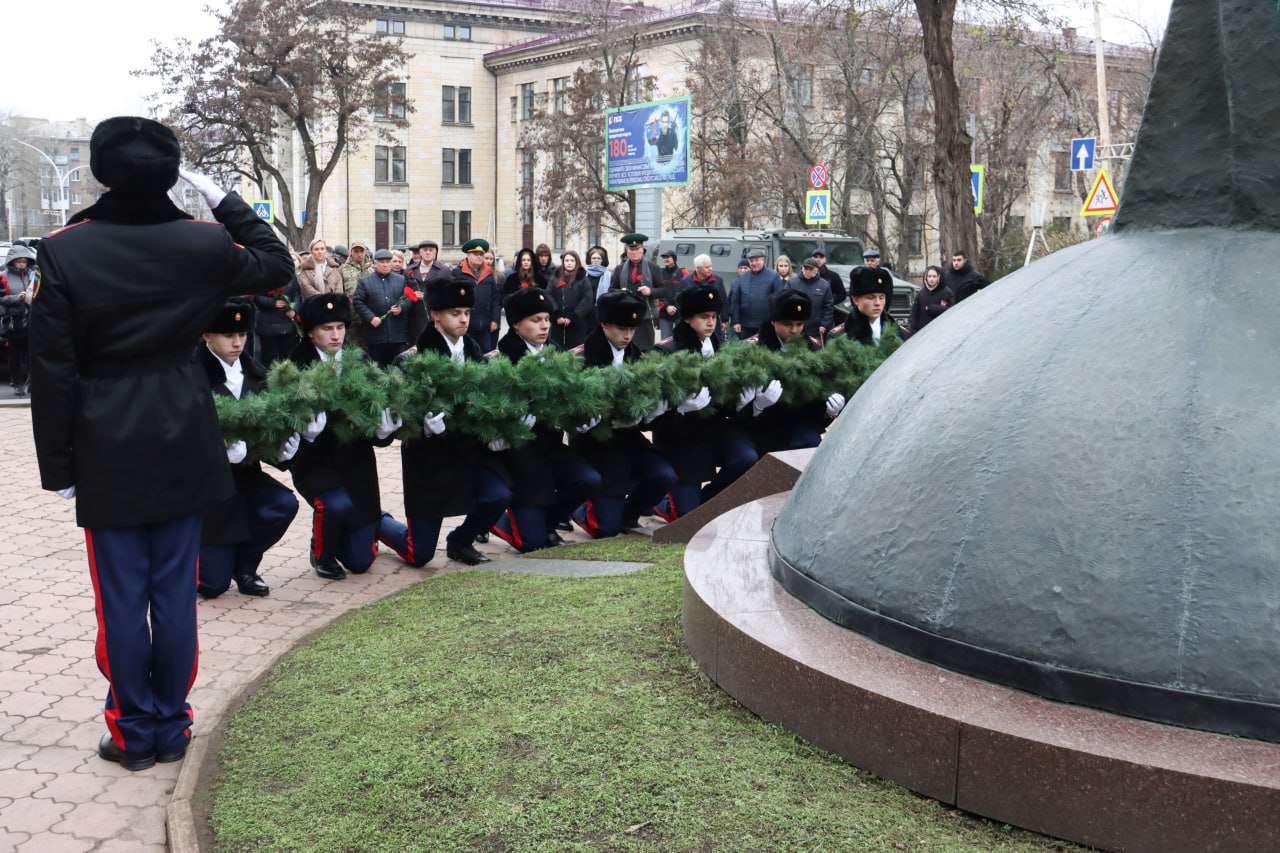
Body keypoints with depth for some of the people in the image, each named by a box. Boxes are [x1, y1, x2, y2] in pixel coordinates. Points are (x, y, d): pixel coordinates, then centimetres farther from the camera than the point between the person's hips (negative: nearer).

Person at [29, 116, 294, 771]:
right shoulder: (202, 243, -5)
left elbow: (53, 370, -7)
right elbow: (275, 265, 15)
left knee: (121, 599, 8)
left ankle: (136, 733, 18)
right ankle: (172, 728, 21)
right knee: (175, 591, 10)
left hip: (107, 450, -2)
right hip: (182, 445, 2)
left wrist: (58, 465, 0)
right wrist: (226, 204, 16)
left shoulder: (63, 252, -9)